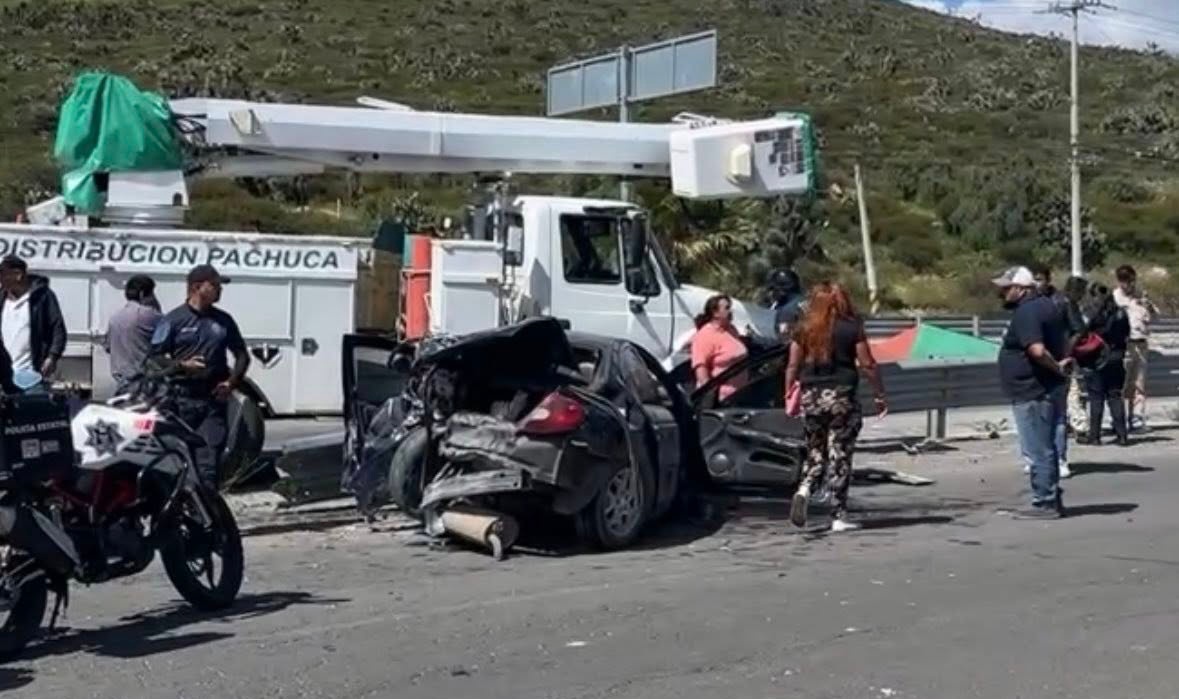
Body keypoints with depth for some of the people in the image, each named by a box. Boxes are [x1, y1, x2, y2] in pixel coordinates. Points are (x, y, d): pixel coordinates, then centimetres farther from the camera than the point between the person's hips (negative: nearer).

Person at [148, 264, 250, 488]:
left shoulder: (223, 320, 13)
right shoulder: (173, 319, 2)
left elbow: (242, 355, 20)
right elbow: (154, 356, 1)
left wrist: (231, 382, 4)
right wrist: (181, 365, -15)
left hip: (214, 399, 2)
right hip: (182, 399, -2)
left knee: (208, 461, -5)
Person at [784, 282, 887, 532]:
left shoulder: (804, 329, 4)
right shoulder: (851, 328, -3)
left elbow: (793, 366, 5)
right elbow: (867, 364, -3)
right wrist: (880, 395, 5)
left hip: (811, 396, 3)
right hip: (842, 395, -3)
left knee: (815, 453, 16)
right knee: (839, 456, 2)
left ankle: (804, 490, -10)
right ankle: (838, 516, 4)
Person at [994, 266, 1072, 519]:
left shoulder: (1025, 313, -19)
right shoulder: (1046, 305, 13)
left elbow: (1037, 350, -31)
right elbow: (1065, 340, 22)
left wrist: (1056, 367, -16)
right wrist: (1061, 364, 11)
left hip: (1032, 392, -11)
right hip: (1051, 390, 11)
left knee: (1038, 451, -3)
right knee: (1047, 448, 18)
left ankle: (1045, 503, 2)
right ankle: (1053, 500, 26)